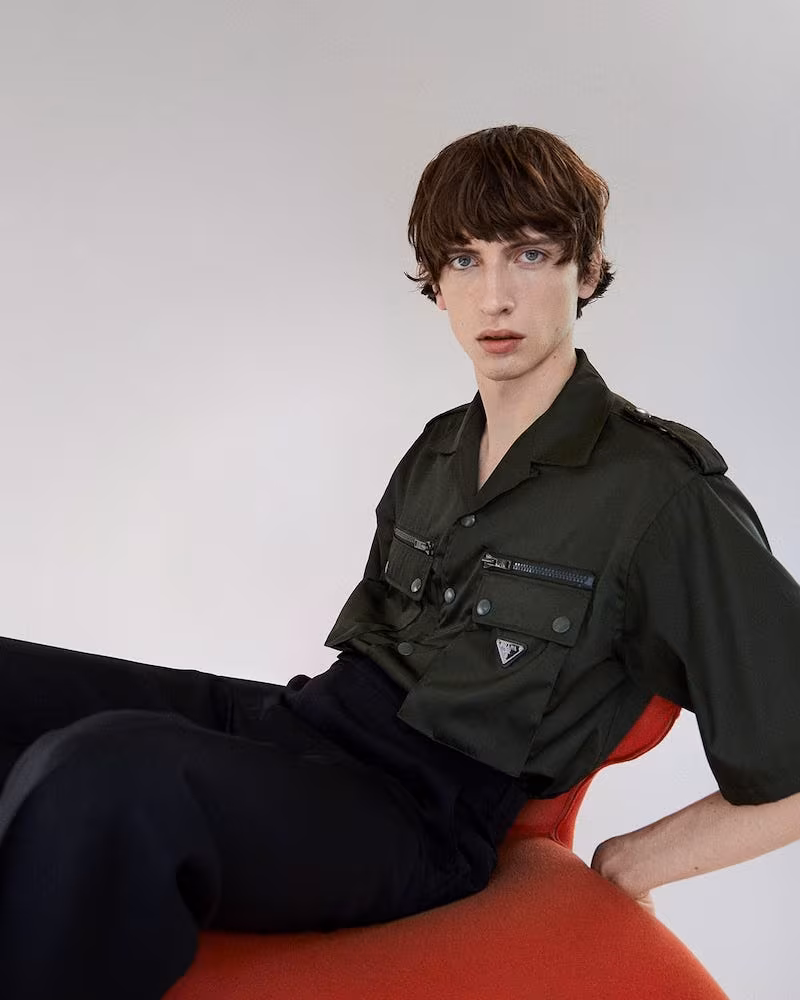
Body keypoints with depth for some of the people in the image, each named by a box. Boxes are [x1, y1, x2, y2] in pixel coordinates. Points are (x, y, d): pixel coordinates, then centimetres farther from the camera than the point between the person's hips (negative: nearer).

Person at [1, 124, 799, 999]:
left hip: (423, 813, -7)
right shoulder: (437, 453, 16)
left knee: (98, 775, -36)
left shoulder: (666, 494, -8)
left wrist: (627, 865, -1)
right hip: (309, 716, 8)